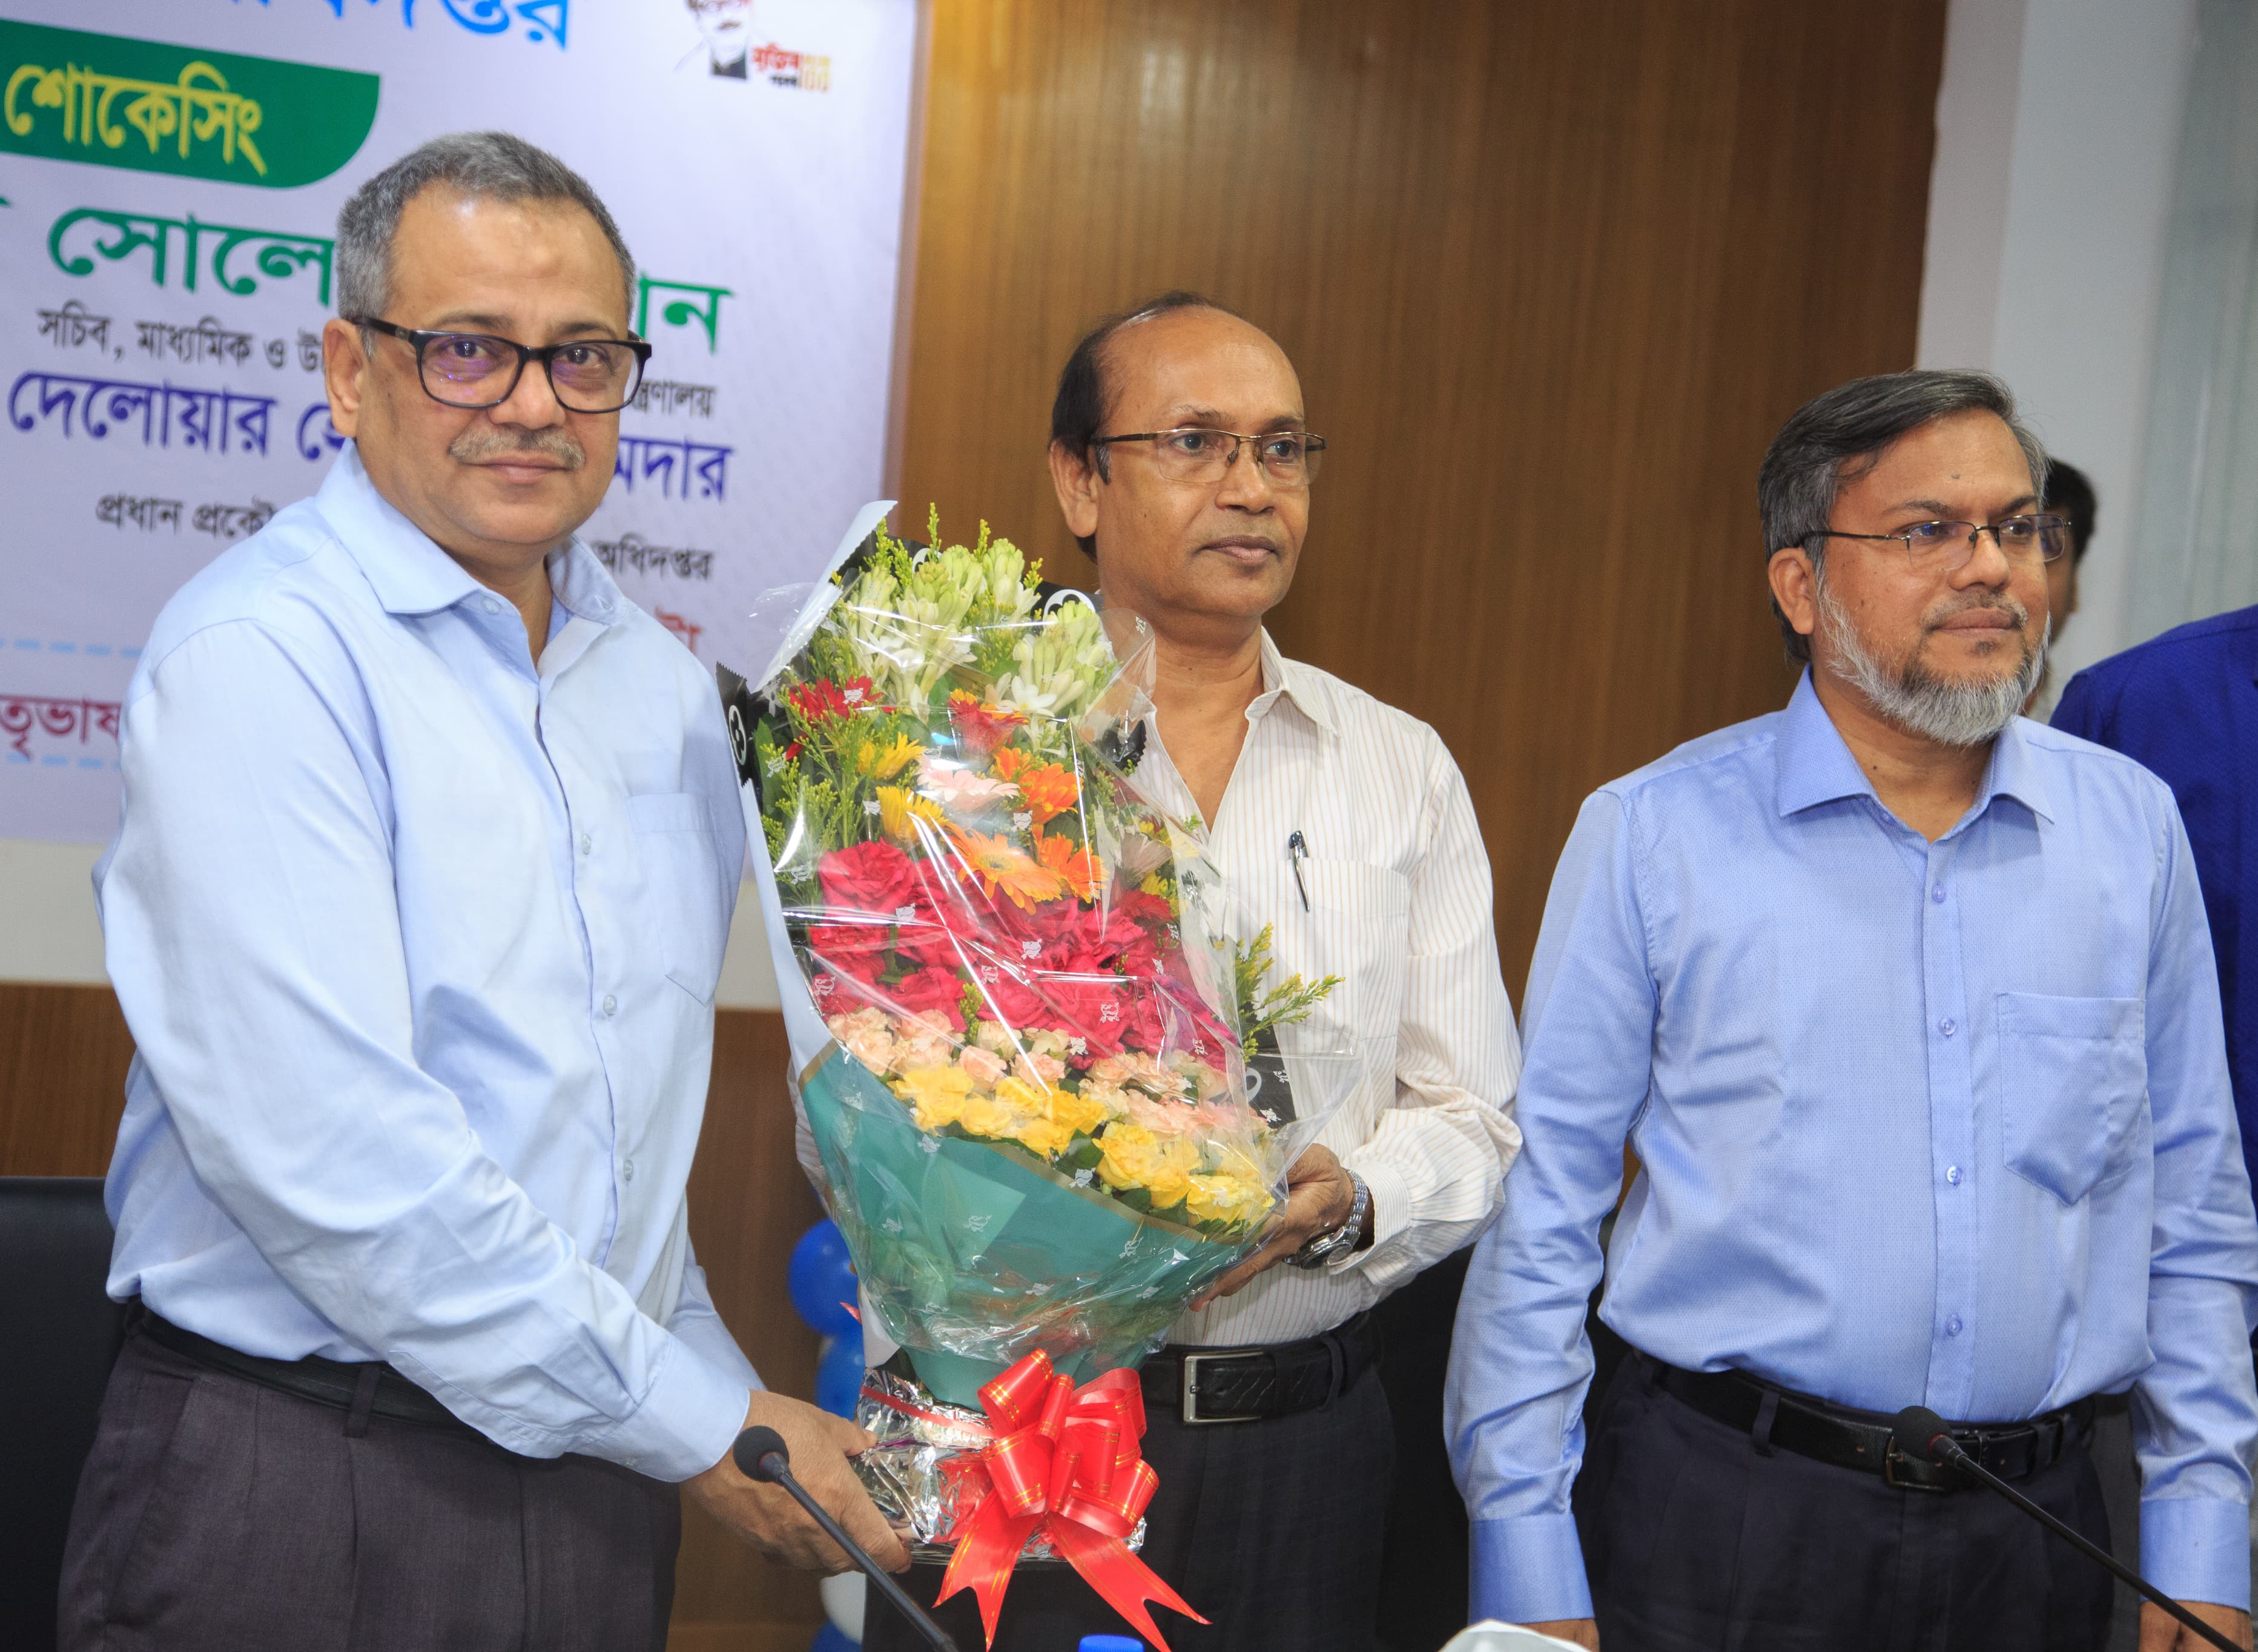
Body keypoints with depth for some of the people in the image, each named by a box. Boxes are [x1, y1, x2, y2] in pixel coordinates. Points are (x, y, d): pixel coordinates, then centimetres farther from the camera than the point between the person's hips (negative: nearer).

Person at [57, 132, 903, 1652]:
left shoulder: (660, 677, 8)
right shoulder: (261, 657, -15)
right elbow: (327, 1152, -22)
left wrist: (705, 1361, 10)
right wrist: (699, 1420, -17)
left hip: (605, 1458, 6)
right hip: (305, 1472, -6)